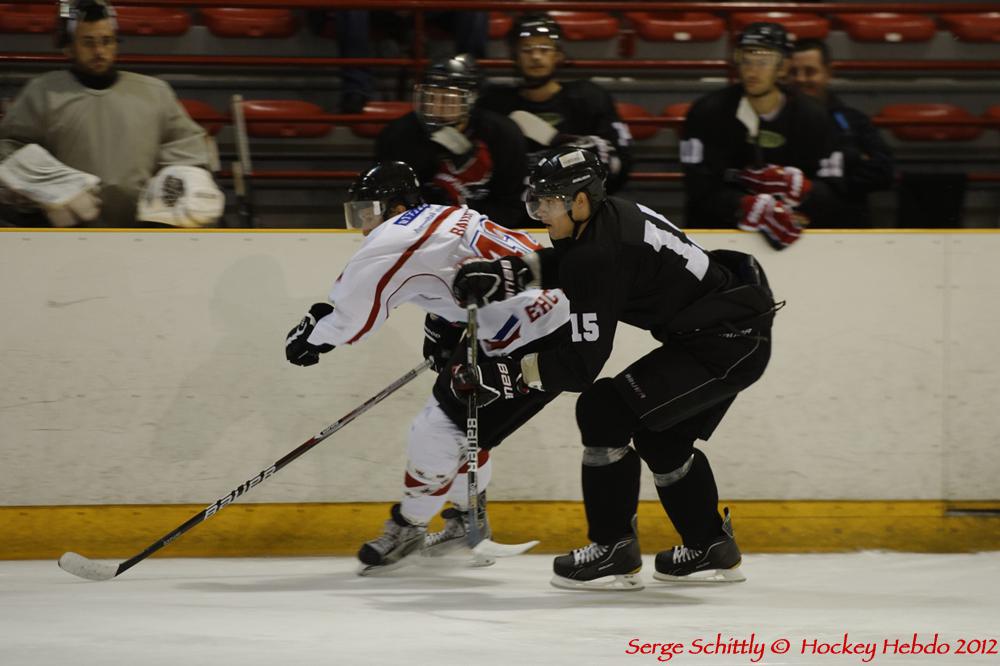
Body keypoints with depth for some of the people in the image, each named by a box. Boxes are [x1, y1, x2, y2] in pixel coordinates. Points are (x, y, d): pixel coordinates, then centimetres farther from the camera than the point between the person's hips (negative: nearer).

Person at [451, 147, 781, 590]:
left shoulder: (599, 254, -23)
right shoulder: (606, 218, 4)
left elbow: (582, 364, -24)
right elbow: (559, 265, 23)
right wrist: (503, 275, 6)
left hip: (728, 344, -11)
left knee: (604, 411, -11)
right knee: (660, 436, 23)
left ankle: (614, 551, -4)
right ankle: (712, 550, 35)